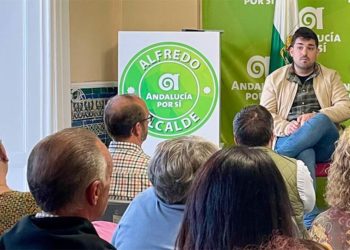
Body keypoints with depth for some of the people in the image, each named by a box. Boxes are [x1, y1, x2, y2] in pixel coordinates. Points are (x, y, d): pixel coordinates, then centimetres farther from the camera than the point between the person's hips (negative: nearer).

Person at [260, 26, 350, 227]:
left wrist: (314, 117, -15)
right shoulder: (275, 79, 15)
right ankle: (310, 219, -47)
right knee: (305, 154, -39)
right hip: (288, 139, -1)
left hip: (323, 143, 1)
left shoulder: (330, 77, 16)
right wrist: (286, 127, -17)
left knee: (321, 120, -36)